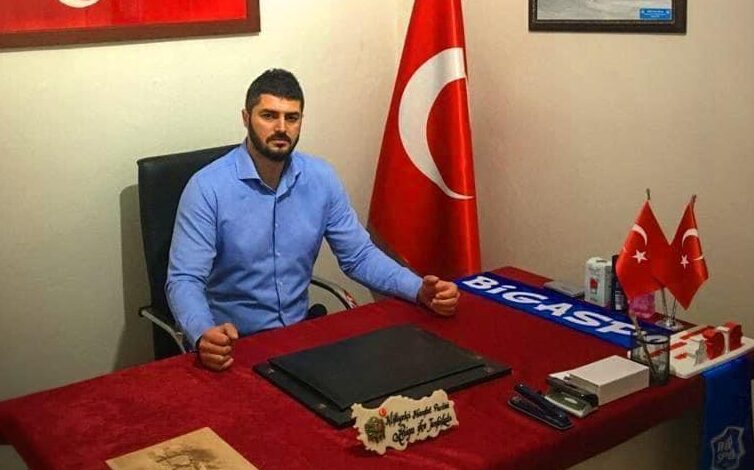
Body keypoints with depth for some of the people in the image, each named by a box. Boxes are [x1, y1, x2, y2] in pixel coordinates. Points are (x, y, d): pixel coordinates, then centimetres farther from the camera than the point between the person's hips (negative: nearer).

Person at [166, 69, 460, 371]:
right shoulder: (208, 187, -14)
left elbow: (359, 256, 5)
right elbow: (184, 280, -18)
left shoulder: (321, 179, -1)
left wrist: (419, 290, -11)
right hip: (232, 342, -3)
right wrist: (203, 335, -39)